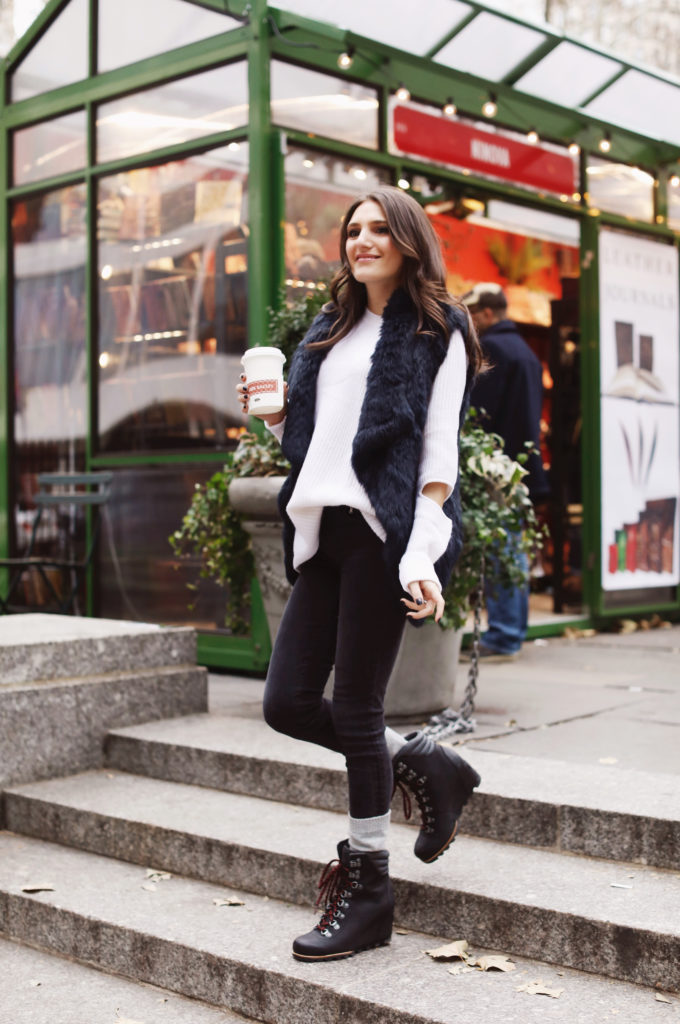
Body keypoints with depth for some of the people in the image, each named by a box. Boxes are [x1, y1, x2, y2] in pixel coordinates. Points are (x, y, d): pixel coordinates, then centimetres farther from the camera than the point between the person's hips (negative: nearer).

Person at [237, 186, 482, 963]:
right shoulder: (329, 331, 21)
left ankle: (366, 891, 10)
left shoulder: (435, 331, 3)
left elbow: (439, 449, -6)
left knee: (354, 709, -4)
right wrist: (273, 416, 3)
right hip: (323, 533, 7)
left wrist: (422, 553, -17)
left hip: (381, 529, -7)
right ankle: (420, 764, 23)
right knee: (287, 702, 2)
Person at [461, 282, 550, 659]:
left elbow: (478, 412, -17)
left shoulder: (491, 347, -10)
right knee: (513, 552, 13)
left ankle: (501, 638, -6)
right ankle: (514, 634, 18)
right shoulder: (525, 350, 19)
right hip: (523, 463, 10)